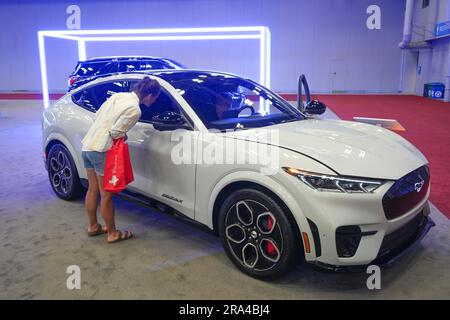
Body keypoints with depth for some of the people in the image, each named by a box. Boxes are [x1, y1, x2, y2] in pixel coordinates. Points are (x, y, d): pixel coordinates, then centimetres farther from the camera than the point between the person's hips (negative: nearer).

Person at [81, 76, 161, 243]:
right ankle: (113, 234, 19)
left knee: (93, 190, 20)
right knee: (106, 194, 4)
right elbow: (115, 133, -18)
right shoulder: (134, 109, -16)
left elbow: (97, 115, 13)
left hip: (87, 146, 9)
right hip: (101, 151, -9)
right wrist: (124, 135, 3)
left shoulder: (118, 95, 8)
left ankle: (93, 226, 35)